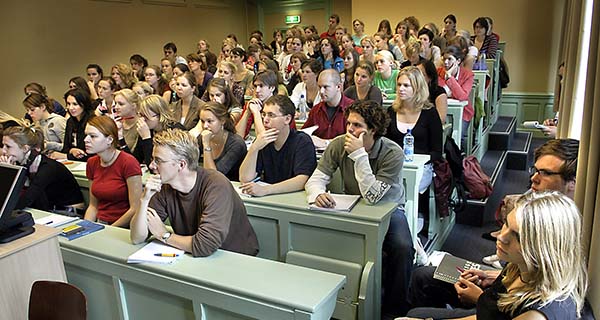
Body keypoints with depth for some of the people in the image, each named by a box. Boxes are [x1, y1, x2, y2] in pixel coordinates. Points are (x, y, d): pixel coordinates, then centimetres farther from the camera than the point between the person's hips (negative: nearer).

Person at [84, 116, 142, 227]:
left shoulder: (128, 163, -14)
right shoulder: (92, 163, 7)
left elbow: (135, 209, -14)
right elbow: (93, 206, 14)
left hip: (124, 229, -6)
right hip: (100, 224, 6)